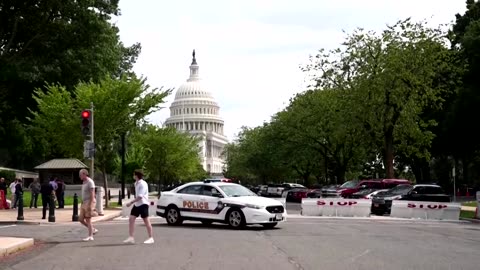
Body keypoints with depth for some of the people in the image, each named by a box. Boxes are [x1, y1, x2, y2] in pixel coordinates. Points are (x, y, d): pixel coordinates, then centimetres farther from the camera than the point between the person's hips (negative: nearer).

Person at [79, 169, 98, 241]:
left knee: (88, 220, -7)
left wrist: (90, 205, -24)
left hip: (89, 203, -9)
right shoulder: (84, 182, 16)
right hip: (84, 203, 9)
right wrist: (82, 204, 21)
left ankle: (90, 236, -1)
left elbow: (92, 194, -19)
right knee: (81, 219, 6)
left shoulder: (90, 182, -13)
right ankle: (93, 230, 18)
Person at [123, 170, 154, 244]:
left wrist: (131, 202, -23)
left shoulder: (143, 184, -17)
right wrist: (133, 203, 19)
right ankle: (131, 238, 2)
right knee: (131, 219, 1)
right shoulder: (136, 183, 10)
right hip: (136, 204, 9)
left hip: (143, 204, -9)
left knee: (146, 221, -3)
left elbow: (140, 196, -23)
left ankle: (151, 238, 6)